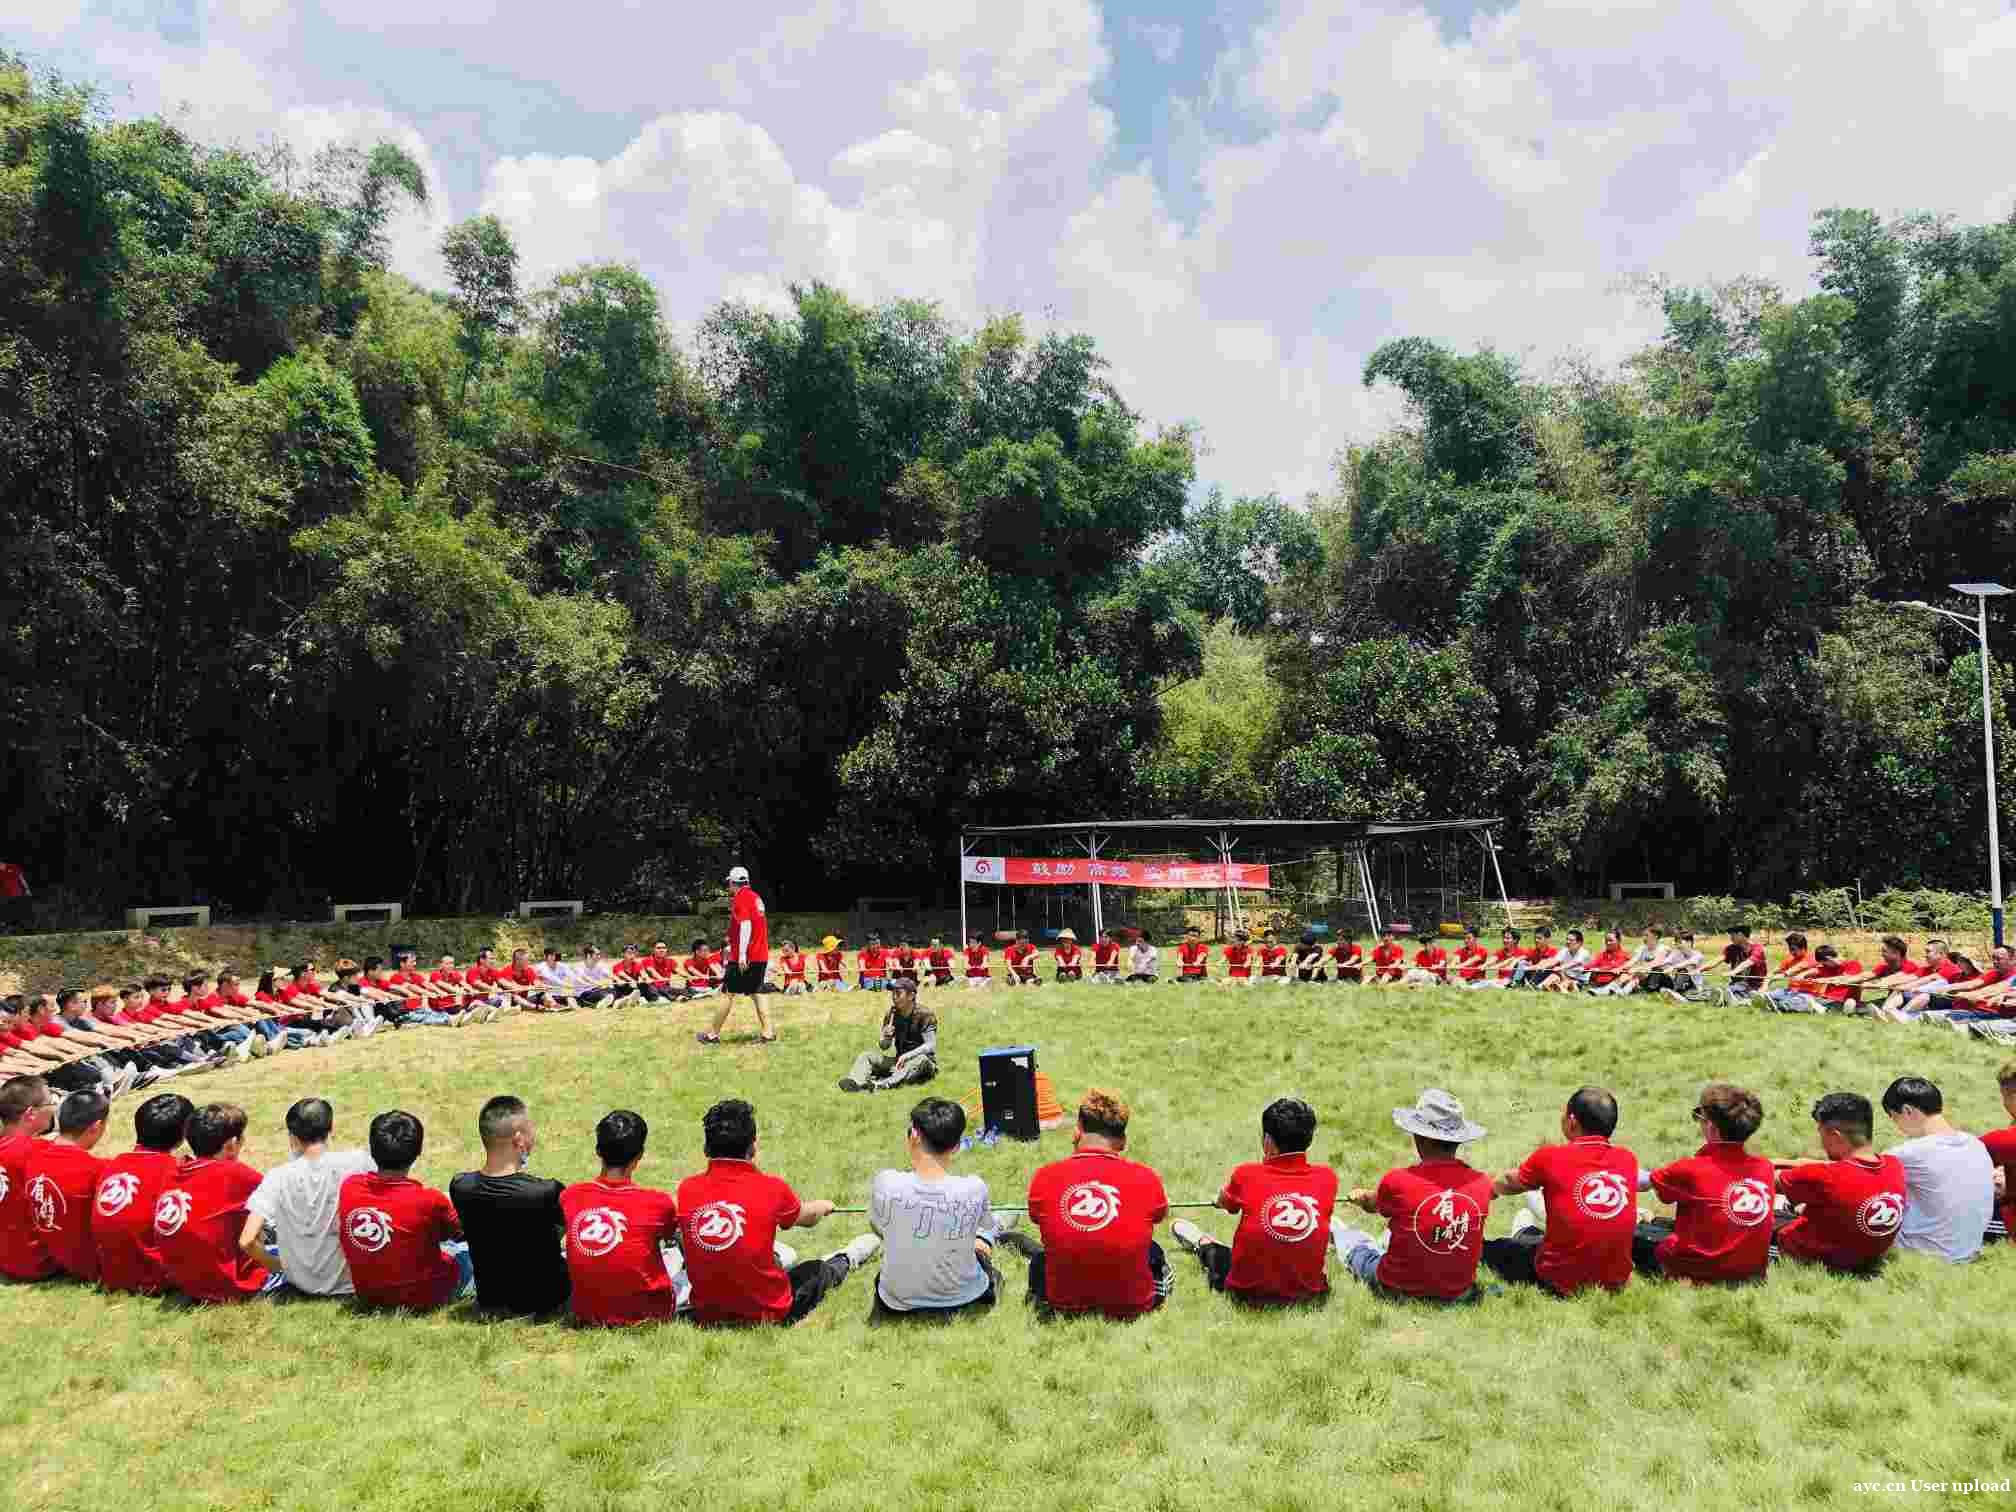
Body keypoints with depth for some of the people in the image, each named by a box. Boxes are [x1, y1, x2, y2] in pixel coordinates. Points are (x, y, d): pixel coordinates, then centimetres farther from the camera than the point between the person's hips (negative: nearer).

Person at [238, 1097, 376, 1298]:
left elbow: (247, 1241, -17)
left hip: (303, 1284, 2)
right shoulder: (357, 1161, -15)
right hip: (355, 1281, -1)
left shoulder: (279, 1177, -14)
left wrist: (278, 1267, 0)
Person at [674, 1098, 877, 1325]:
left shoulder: (686, 1190, -12)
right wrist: (824, 1206, 30)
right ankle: (846, 1261, 53)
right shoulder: (771, 1189, -19)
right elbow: (809, 1217, 4)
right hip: (765, 1316, -3)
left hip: (706, 1315, 3)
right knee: (819, 1271, 24)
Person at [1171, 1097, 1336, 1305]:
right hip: (1309, 1294, 1)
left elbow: (1223, 1202, 7)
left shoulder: (1245, 1175, -17)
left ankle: (1202, 1246, 59)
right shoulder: (1327, 1178, -14)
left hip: (1248, 1292, -1)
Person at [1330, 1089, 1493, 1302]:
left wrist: (1361, 1196, 28)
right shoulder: (1482, 1183, -13)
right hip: (1459, 1292, 3)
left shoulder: (1396, 1181, -22)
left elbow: (1371, 1205, 1)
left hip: (1399, 1291, -3)